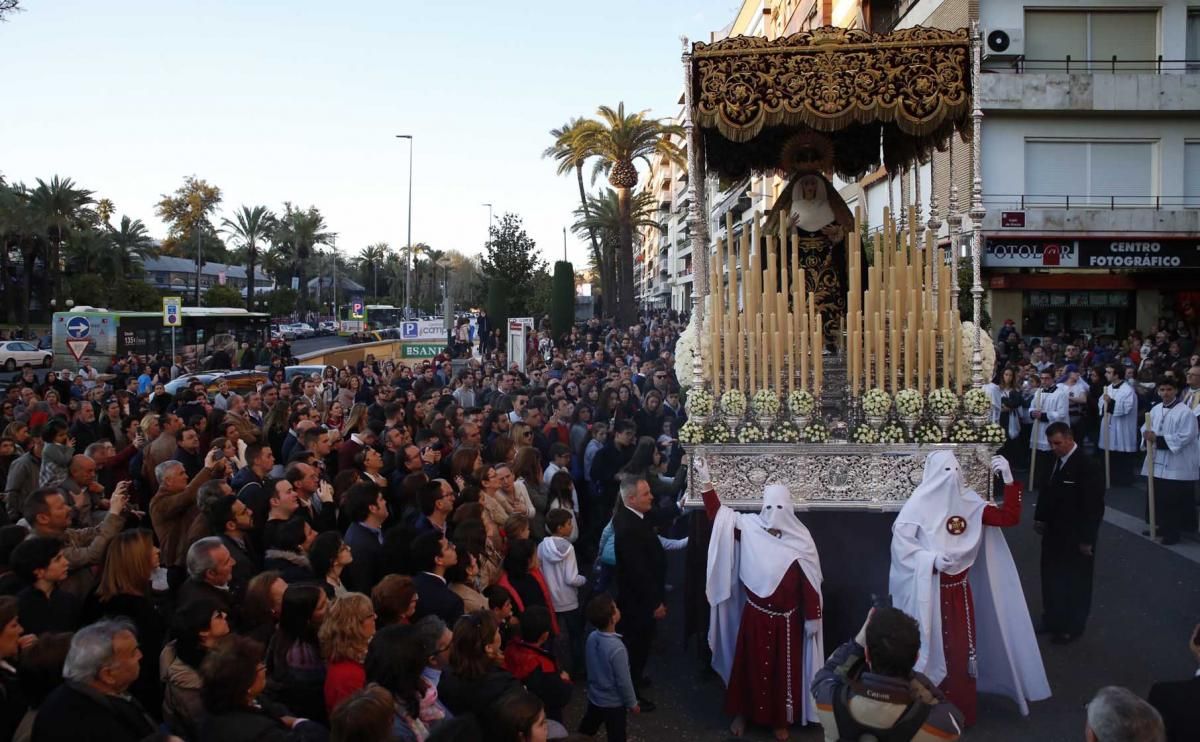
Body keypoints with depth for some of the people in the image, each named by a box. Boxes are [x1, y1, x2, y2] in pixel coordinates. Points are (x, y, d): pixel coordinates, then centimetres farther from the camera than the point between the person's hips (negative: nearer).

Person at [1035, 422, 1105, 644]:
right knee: (1052, 578, 19)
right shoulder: (1055, 461, 1)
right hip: (1054, 533, 7)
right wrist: (1040, 518, 5)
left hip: (1075, 538, -7)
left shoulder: (1086, 467, -21)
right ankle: (1052, 620, 35)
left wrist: (1087, 539, -17)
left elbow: (1094, 507, -20)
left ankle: (1072, 627, 24)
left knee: (1075, 583, 9)